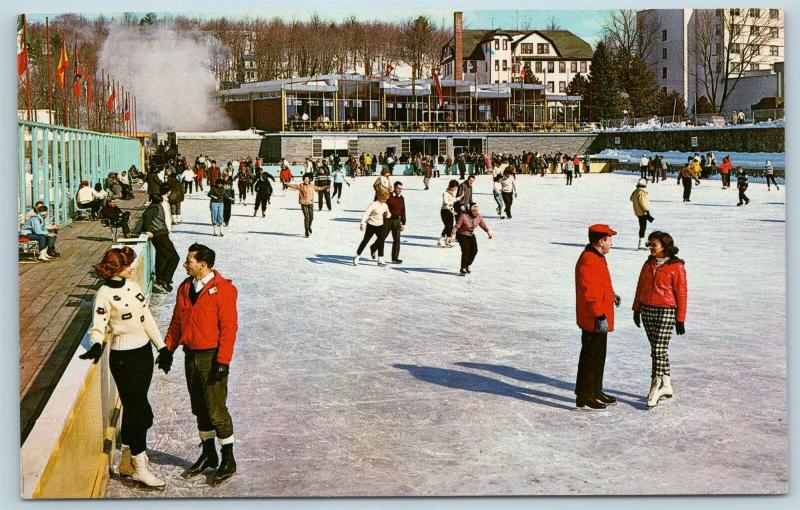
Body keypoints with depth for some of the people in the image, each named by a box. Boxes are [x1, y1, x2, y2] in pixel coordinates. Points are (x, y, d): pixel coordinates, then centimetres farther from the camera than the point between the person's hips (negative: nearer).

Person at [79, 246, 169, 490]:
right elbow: (98, 327, -18)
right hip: (123, 358, -7)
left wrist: (161, 347, 12)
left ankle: (127, 461, 29)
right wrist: (96, 345, -39)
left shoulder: (133, 286, 7)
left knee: (134, 409, 16)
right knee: (141, 413, -4)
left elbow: (147, 318, 11)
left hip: (144, 351, 7)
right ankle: (140, 470, 7)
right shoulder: (104, 295, -13)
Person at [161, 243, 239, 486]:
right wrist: (168, 349, 11)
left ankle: (228, 460, 9)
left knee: (216, 409, -4)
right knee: (199, 408, 14)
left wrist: (223, 361, -18)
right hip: (191, 355, 7)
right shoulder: (185, 288, 7)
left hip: (211, 357, -7)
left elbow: (229, 327, -15)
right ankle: (208, 455, 28)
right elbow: (177, 321, 15)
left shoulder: (223, 289, -14)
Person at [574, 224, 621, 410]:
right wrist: (600, 316, -27)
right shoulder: (588, 261, -22)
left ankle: (595, 391, 31)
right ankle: (583, 397, 3)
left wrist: (611, 295, 20)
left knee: (598, 356, 19)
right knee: (590, 357, -4)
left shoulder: (597, 257, 13)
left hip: (601, 319, 11)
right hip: (593, 320, -11)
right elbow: (589, 293, -26)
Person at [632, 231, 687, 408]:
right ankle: (666, 385, 22)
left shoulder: (676, 267, -8)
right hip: (647, 311, 6)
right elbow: (640, 287, 15)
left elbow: (681, 293, -7)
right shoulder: (648, 264, 9)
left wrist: (680, 319, -7)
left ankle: (655, 388, -3)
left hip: (666, 312, -6)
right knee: (657, 350, 12)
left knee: (659, 350, -9)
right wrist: (636, 309, 13)